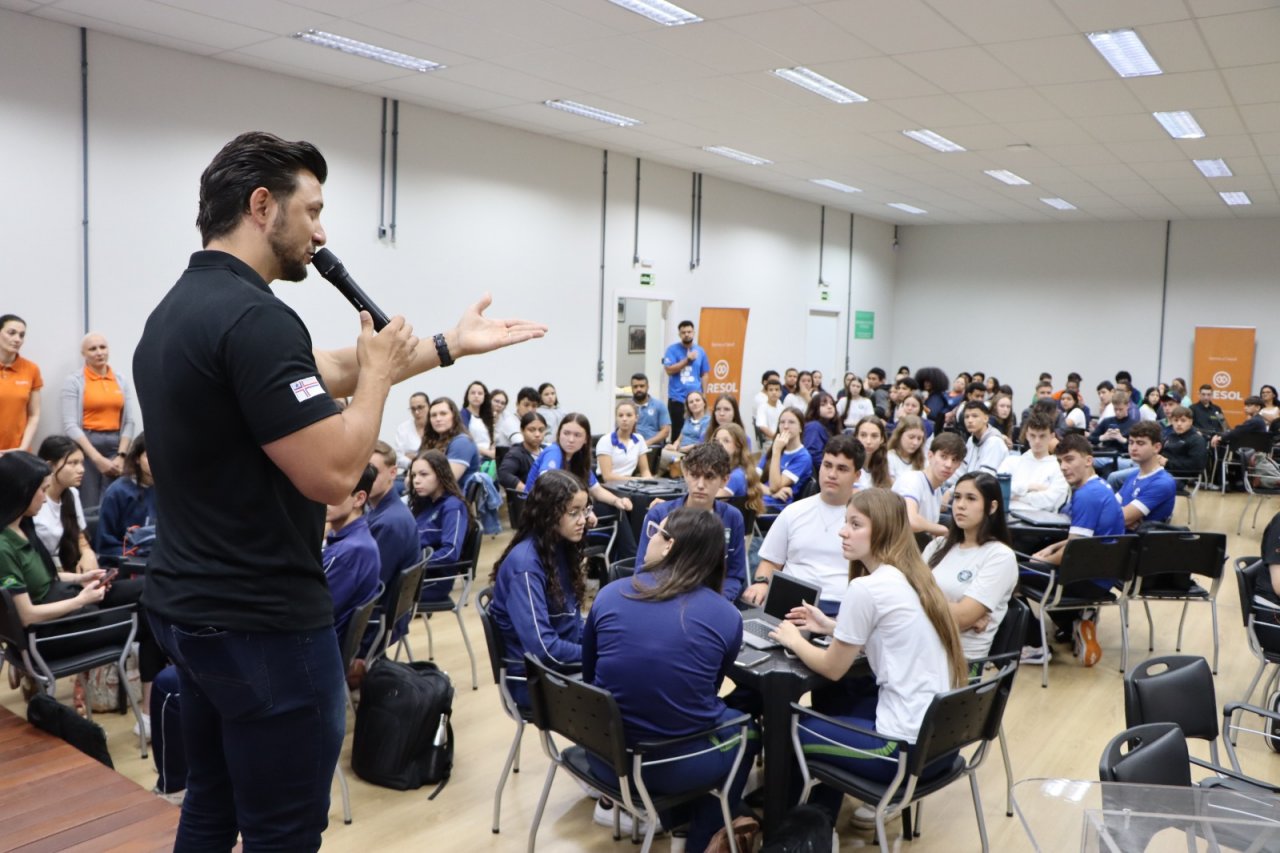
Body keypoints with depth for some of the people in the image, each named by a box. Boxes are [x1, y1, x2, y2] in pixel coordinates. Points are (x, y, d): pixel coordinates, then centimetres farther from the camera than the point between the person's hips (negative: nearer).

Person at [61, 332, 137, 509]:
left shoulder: (121, 381, 10)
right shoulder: (74, 381, 0)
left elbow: (129, 422, 6)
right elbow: (70, 425, -7)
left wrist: (121, 455, -6)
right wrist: (97, 458, -14)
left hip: (116, 445, 3)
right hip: (86, 445, -3)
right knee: (88, 508, -4)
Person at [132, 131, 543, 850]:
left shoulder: (178, 310, 11)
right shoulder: (254, 317, -23)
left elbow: (322, 369, 17)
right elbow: (334, 474, -26)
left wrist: (450, 345, 19)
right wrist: (380, 371, -9)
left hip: (191, 608, 10)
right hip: (263, 623, -10)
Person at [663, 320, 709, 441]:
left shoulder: (700, 351, 9)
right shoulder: (672, 350, 0)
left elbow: (704, 374, 11)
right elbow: (669, 370, -11)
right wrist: (687, 360, -13)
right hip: (677, 399, -2)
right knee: (678, 431, 1)